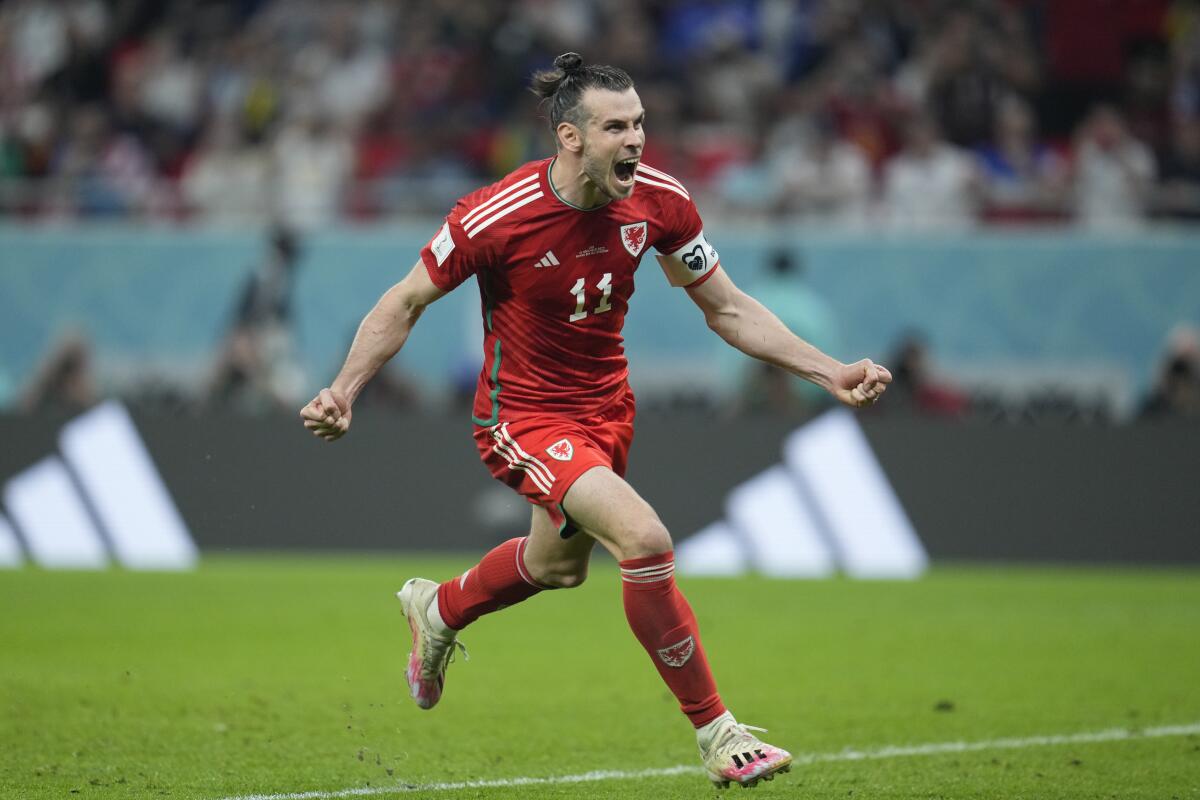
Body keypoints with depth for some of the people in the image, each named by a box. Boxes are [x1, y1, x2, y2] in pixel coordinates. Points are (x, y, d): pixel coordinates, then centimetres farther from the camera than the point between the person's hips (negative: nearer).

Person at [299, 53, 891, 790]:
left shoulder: (659, 201, -14)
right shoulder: (497, 216, -26)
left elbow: (726, 307, -1)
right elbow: (406, 303, -11)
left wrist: (830, 371, -9)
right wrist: (344, 391, -22)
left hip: (607, 403, 6)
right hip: (526, 416, -6)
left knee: (558, 566, 26)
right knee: (645, 539, -26)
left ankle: (437, 611, 59)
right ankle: (717, 735, -12)